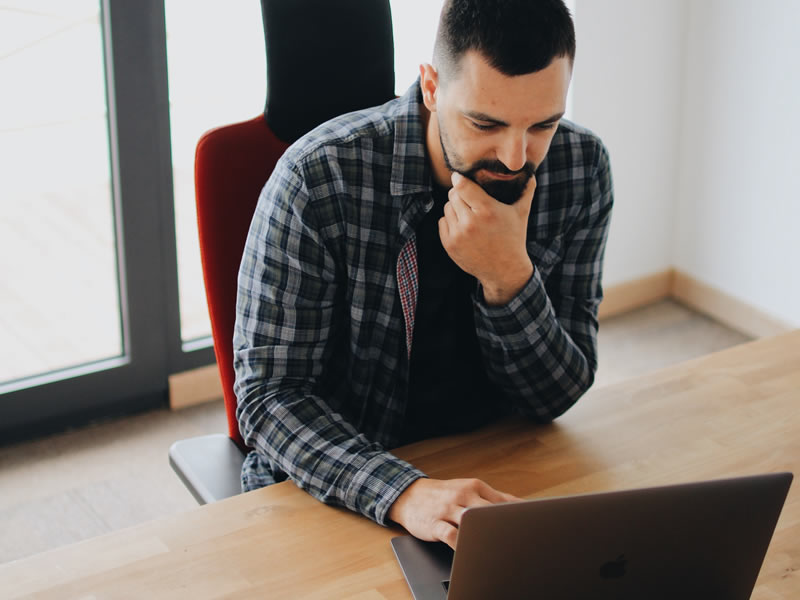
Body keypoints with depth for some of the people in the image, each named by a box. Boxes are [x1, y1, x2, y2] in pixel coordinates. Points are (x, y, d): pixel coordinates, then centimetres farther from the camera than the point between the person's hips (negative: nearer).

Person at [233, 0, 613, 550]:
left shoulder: (581, 168, -9)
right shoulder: (319, 179, -20)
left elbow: (556, 397, -6)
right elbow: (270, 393, -20)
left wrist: (509, 277, -25)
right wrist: (404, 493, -36)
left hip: (495, 475, 4)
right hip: (336, 490, -3)